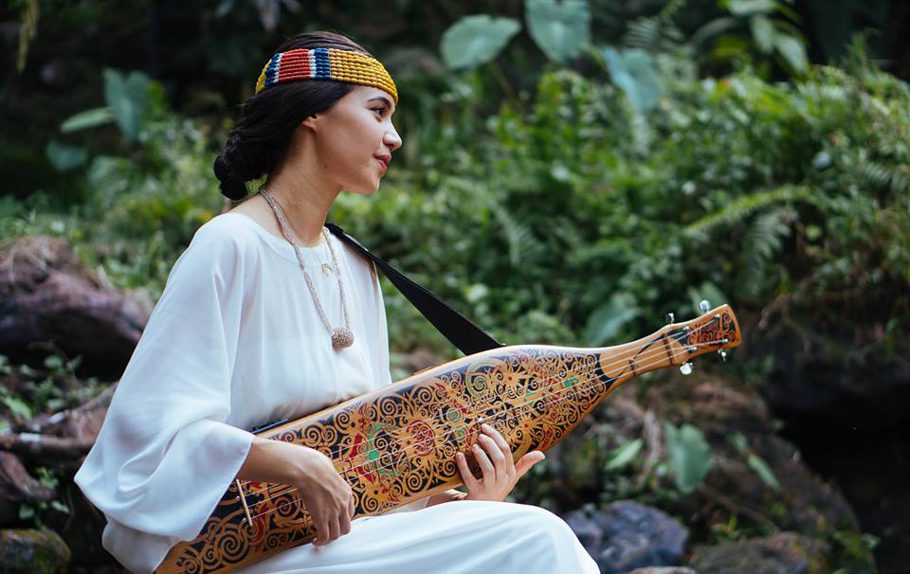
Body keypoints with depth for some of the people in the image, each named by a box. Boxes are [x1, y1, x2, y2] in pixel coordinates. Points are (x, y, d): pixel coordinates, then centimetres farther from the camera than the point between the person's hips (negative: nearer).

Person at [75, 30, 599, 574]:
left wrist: (458, 502, -5)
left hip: (339, 525, 7)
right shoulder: (231, 247, -11)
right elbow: (152, 426, -16)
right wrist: (297, 465, -25)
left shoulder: (355, 271, 12)